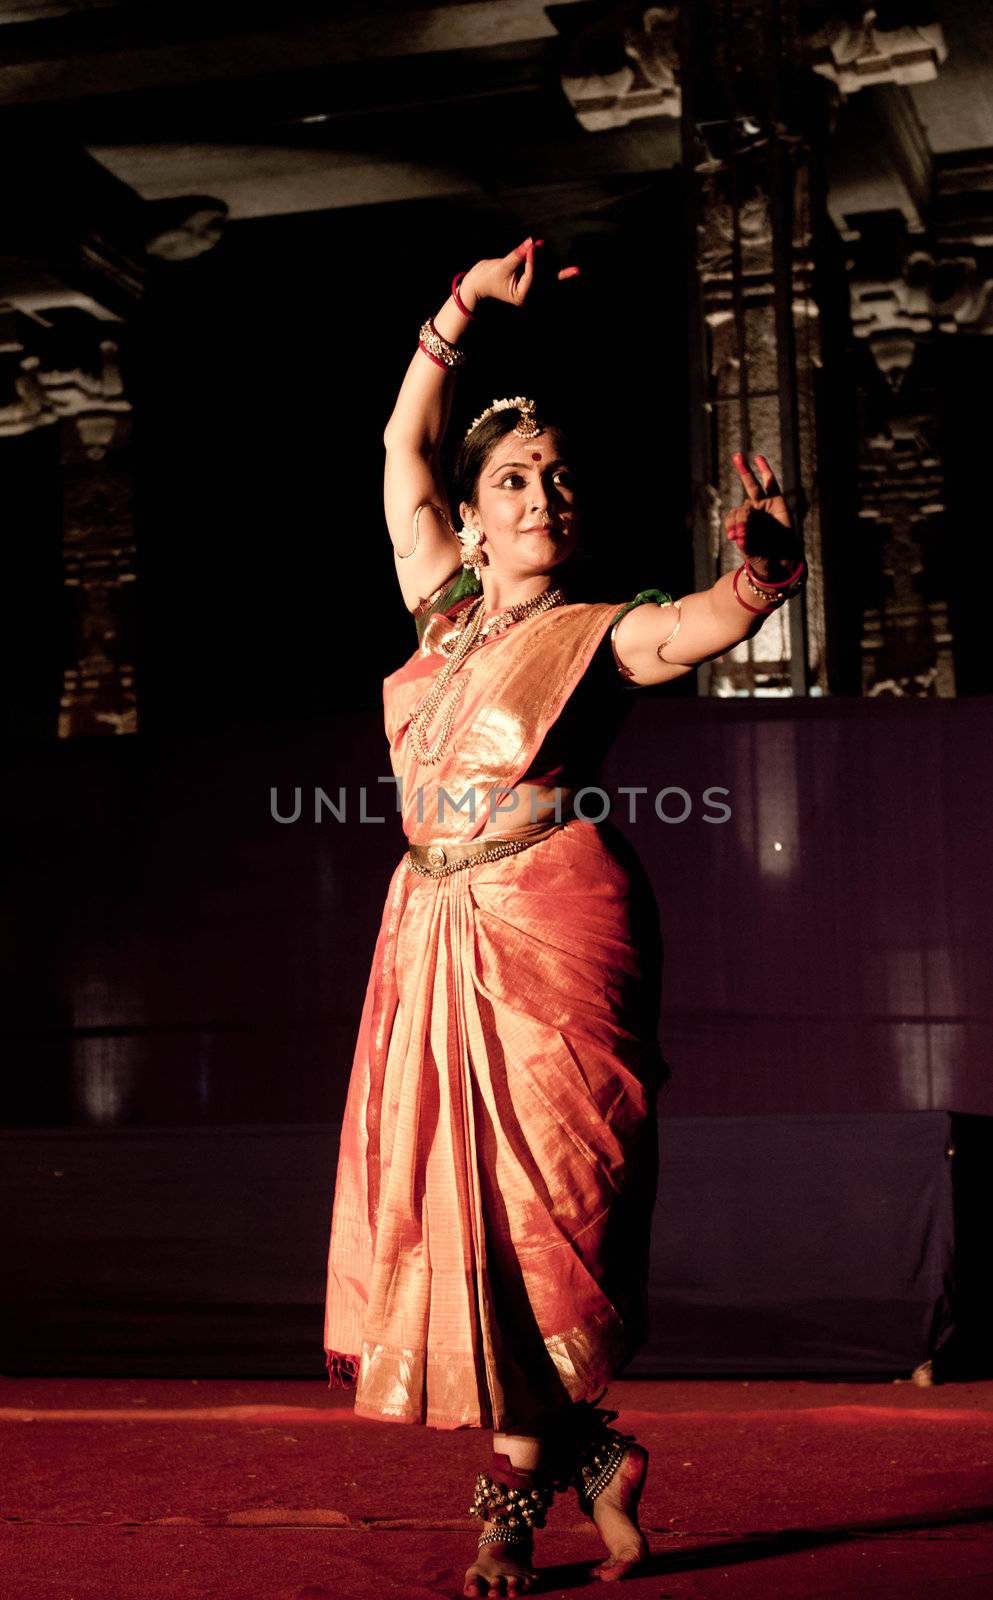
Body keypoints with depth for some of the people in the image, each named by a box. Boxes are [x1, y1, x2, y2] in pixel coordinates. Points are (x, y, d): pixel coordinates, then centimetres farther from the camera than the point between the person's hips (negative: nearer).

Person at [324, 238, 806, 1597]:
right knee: (455, 1205, 2)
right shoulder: (445, 605, 16)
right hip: (438, 935, 5)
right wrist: (462, 309, 21)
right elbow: (403, 444, 26)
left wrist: (762, 567, -42)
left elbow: (710, 621, -20)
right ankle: (587, 1450, 15)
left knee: (536, 1208, -6)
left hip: (555, 928, -5)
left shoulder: (599, 634, 2)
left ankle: (518, 1491, 5)